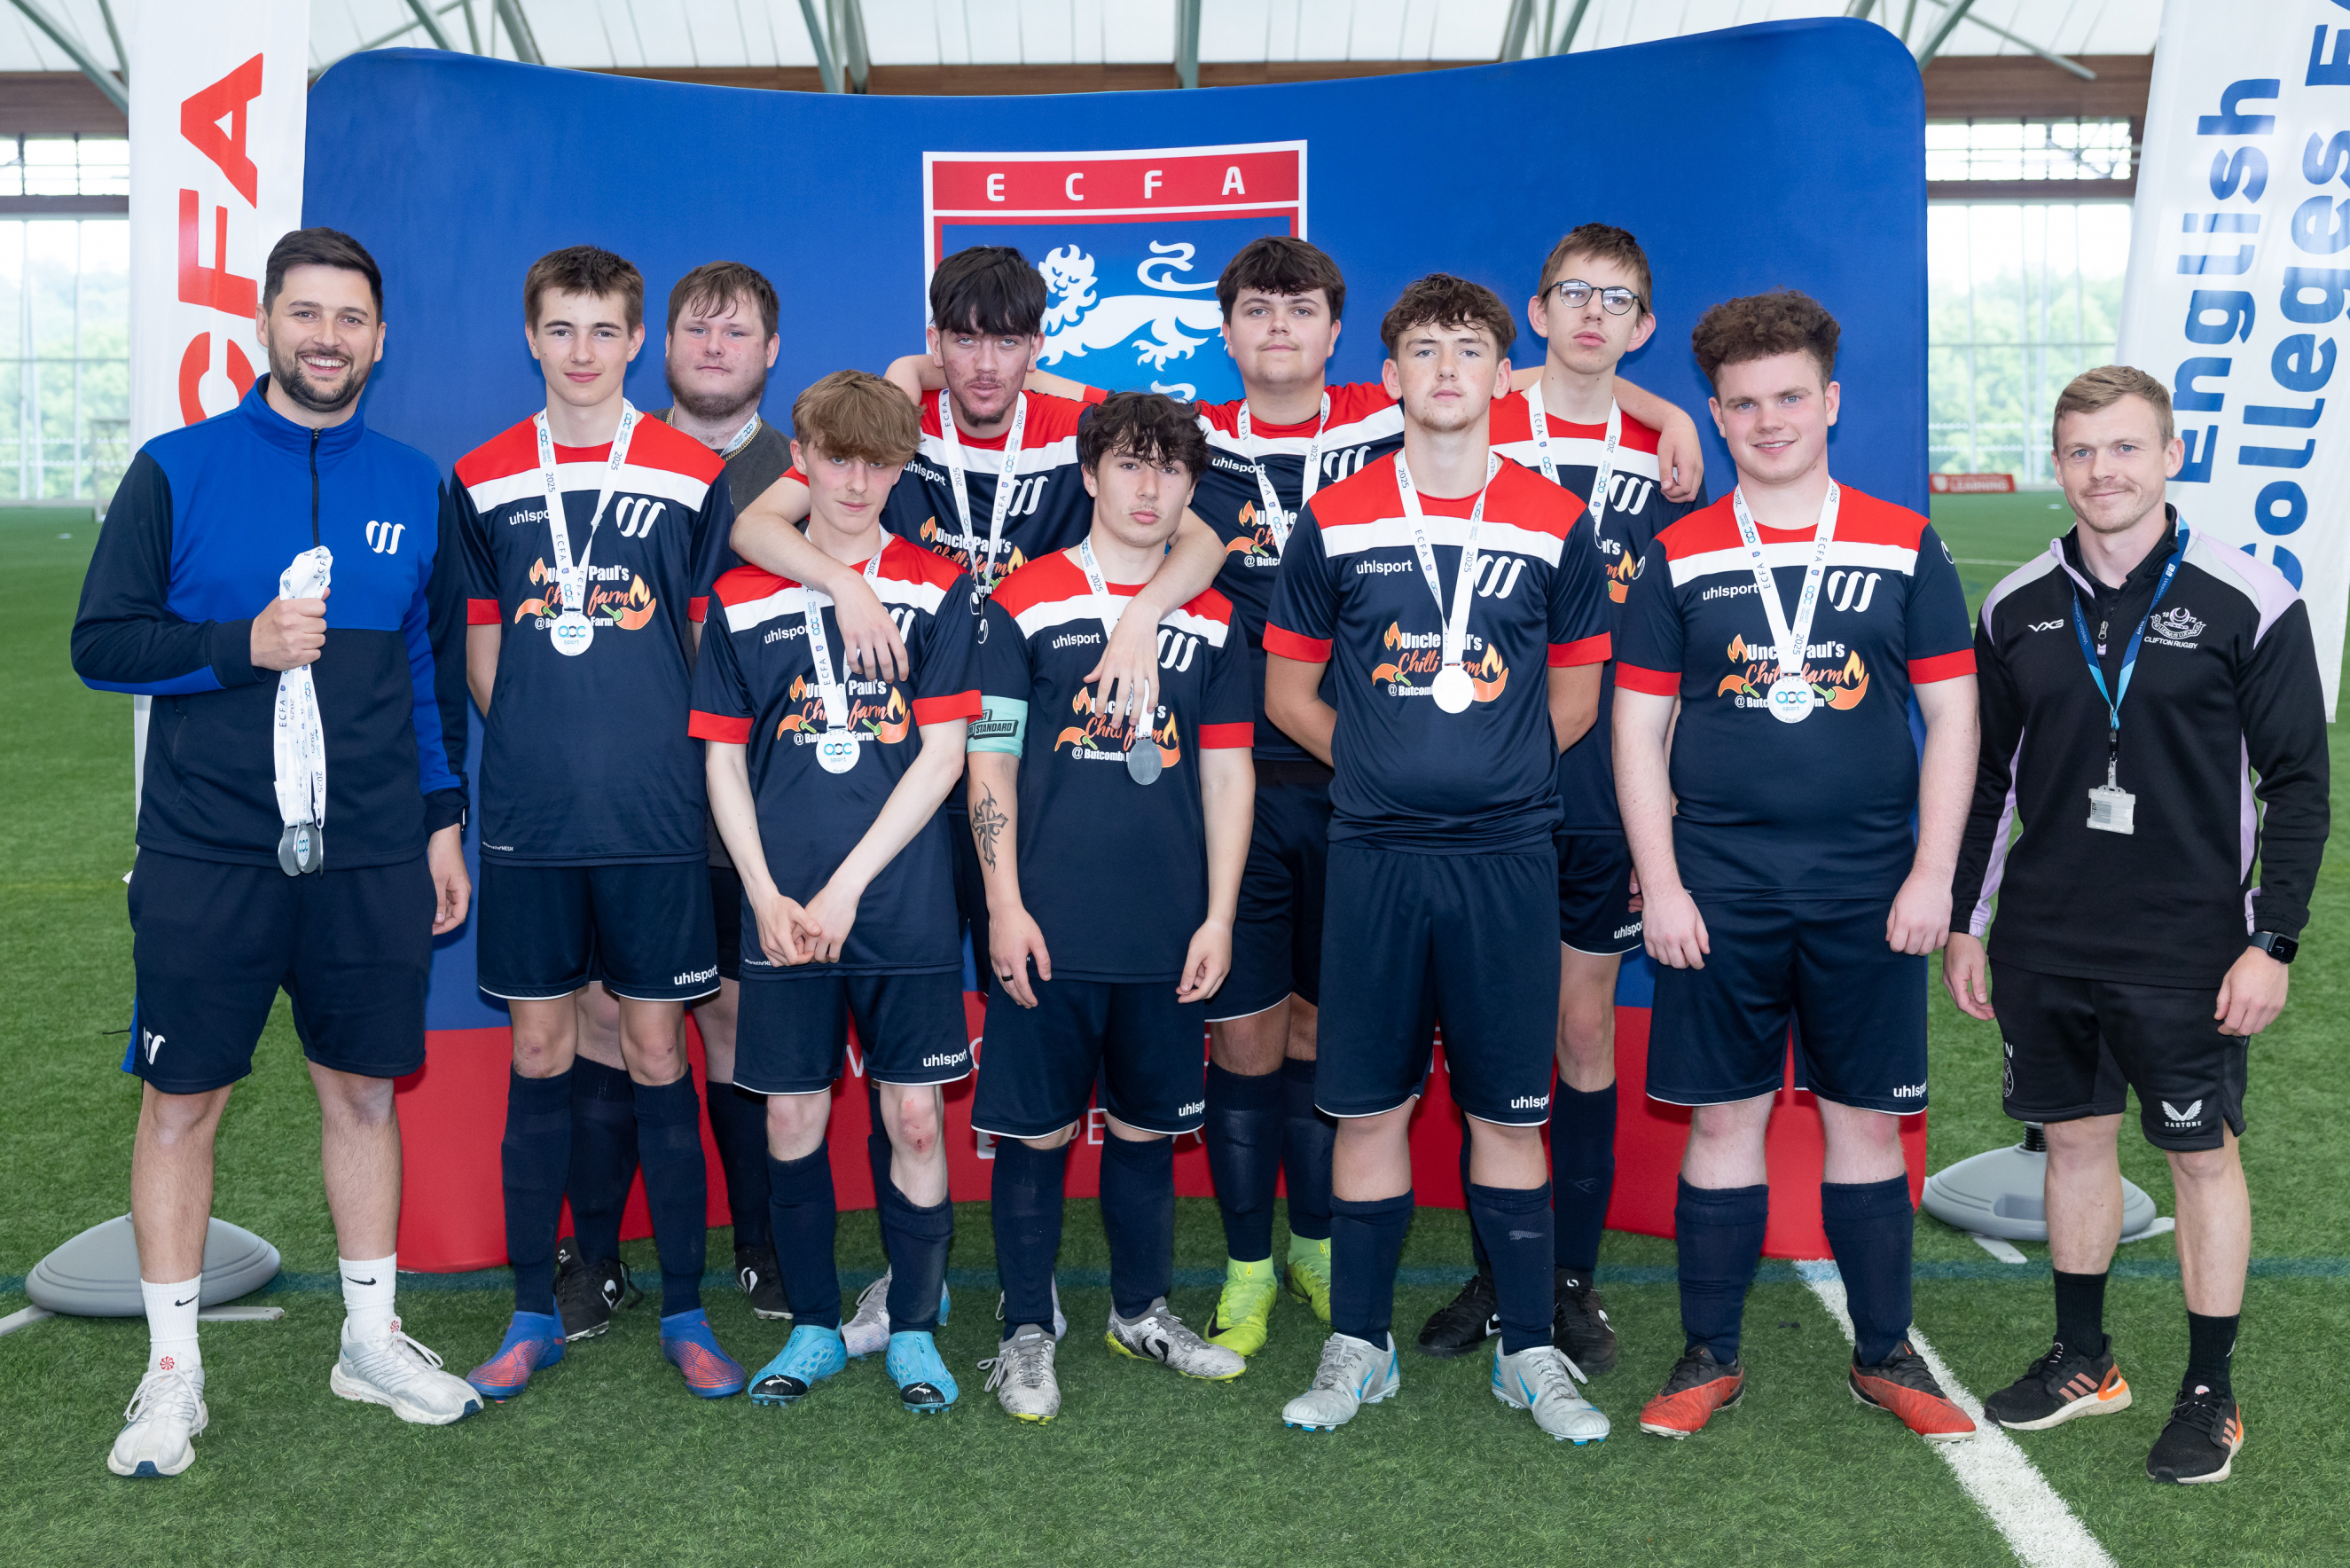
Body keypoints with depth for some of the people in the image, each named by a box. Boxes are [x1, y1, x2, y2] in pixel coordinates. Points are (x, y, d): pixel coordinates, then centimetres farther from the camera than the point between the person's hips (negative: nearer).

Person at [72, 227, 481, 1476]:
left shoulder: (416, 489, 8)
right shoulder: (178, 470, 1)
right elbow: (100, 642, -1)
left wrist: (444, 821, 8)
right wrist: (242, 645, -15)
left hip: (373, 857, 2)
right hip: (205, 855, -2)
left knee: (364, 1088, 10)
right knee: (181, 1096, 4)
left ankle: (372, 1339, 26)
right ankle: (173, 1371, 19)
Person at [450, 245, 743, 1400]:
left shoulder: (692, 476, 2)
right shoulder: (482, 482, 8)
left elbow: (711, 642, 4)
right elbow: (481, 649, 12)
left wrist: (665, 756, -1)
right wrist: (539, 751, 3)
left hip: (655, 815, -2)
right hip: (528, 819, 2)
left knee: (657, 1054, 3)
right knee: (538, 1056, 8)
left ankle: (685, 1313, 15)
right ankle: (534, 1314, 20)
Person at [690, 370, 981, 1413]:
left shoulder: (935, 588, 3)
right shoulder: (744, 597, 8)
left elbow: (942, 753, -3)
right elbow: (724, 758, 8)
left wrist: (845, 887, -9)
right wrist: (765, 894, -4)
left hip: (904, 906, -1)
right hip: (783, 909, 2)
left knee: (915, 1115, 3)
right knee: (791, 1116, 7)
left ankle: (914, 1329, 18)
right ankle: (813, 1326, 24)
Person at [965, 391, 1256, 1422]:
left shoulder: (1211, 620, 9)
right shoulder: (1026, 603, 1)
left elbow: (1226, 772, 9)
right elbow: (990, 760, -1)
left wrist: (1219, 917, 3)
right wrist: (1004, 906, -7)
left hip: (1167, 929, 3)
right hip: (1049, 927, -3)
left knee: (1148, 1124, 14)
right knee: (1036, 1128, 4)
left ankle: (1143, 1308, 31)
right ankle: (1027, 1329, 18)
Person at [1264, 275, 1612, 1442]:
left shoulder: (1553, 525, 4)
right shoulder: (1334, 522, 3)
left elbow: (1577, 695, 12)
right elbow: (1288, 690, 10)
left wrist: (1489, 769, 6)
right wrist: (1383, 765, 4)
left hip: (1506, 852, 0)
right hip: (1372, 852, 0)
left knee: (1509, 1115, 6)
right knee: (1367, 1111, 7)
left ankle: (1529, 1354, 21)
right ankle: (1358, 1347, 21)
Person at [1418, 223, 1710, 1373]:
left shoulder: (1665, 460, 7)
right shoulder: (1473, 441, 1)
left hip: (1609, 798, 1)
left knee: (1587, 1027, 7)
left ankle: (1573, 1278, 20)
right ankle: (1495, 1272, 20)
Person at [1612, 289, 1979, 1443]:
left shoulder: (1904, 547, 4)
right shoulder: (1678, 558, 4)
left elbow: (1951, 714, 4)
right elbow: (1638, 729, 3)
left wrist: (1932, 874, -4)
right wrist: (1660, 884, -5)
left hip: (1869, 892, 0)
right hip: (1718, 892, 0)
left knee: (1867, 1120, 8)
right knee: (1724, 1119, 6)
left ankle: (1885, 1356, 24)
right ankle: (1711, 1356, 19)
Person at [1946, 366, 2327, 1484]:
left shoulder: (2248, 601, -6)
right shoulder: (2016, 609, 4)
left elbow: (2297, 784, -4)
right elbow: (1985, 778, 11)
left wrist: (2272, 941, -9)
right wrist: (1964, 922, 10)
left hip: (2190, 948, -3)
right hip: (2045, 943, 4)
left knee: (2202, 1153, 6)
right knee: (2075, 1138, 14)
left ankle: (2210, 1393, 21)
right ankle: (2082, 1360, 30)